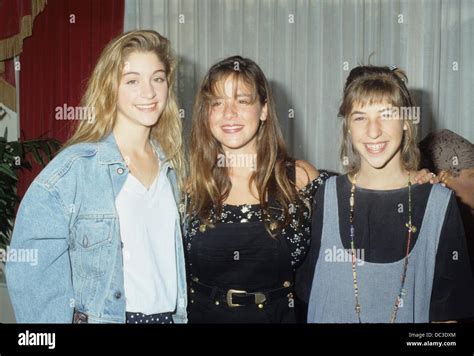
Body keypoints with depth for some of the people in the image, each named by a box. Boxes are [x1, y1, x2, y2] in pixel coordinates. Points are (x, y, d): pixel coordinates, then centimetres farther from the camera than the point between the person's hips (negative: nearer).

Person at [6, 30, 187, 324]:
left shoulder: (170, 165, 2)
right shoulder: (73, 169, -16)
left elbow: (172, 255, 10)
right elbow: (30, 271, -17)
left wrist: (182, 315, 5)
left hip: (170, 314, 5)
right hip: (103, 316, -5)